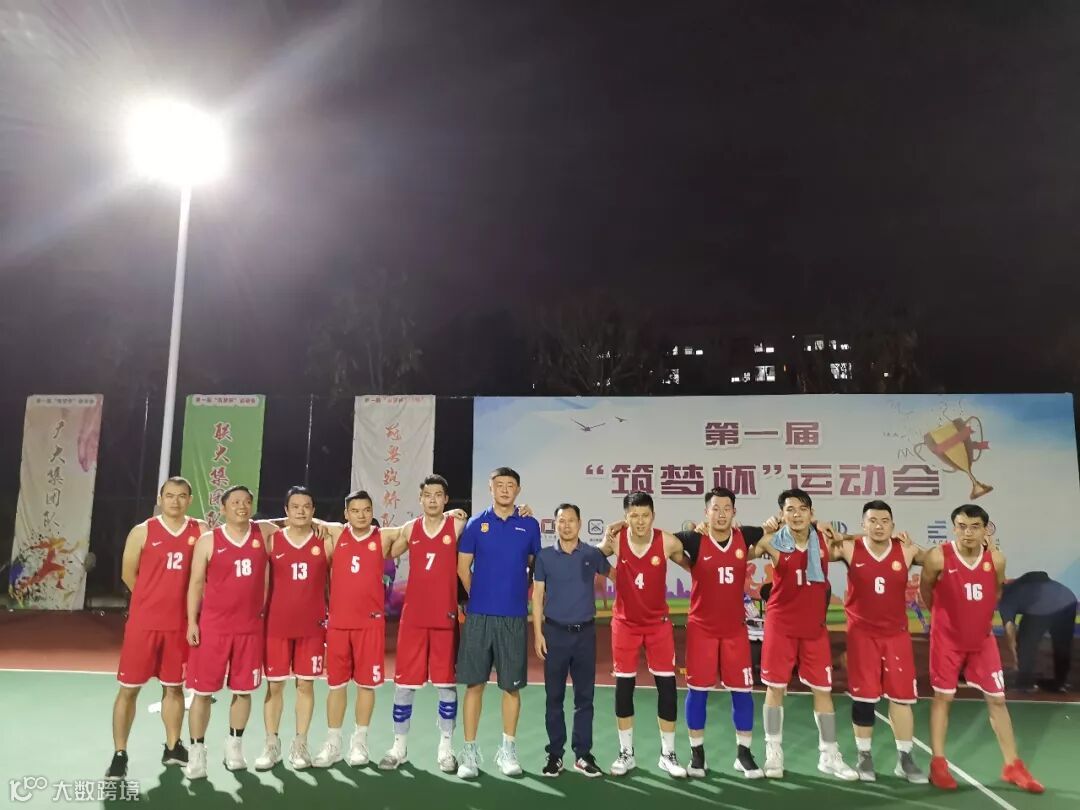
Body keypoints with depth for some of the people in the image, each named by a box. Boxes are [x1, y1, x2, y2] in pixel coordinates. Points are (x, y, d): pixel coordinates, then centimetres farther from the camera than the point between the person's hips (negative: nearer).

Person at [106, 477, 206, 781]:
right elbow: (128, 574, 2)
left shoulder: (200, 531, 1)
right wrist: (153, 600, 6)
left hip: (180, 624, 2)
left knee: (174, 687, 13)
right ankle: (119, 755, 14)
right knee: (129, 687, 3)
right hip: (143, 622, -2)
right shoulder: (142, 532, -3)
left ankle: (173, 748, 25)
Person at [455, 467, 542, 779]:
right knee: (474, 684, 3)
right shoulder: (476, 524, 2)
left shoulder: (529, 525, 4)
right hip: (479, 615, -1)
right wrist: (480, 597, 10)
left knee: (512, 686, 7)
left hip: (514, 617, 1)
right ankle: (470, 751, 13)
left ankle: (508, 750, 21)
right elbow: (463, 568, 6)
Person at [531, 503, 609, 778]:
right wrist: (538, 632, -3)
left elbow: (614, 574, 17)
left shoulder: (593, 554, 1)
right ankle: (555, 753, 17)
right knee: (554, 696, 6)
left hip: (585, 632, 1)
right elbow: (537, 595, 2)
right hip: (555, 632, 0)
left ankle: (583, 754, 16)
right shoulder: (544, 556, 1)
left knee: (585, 696, 6)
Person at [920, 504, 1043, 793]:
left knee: (997, 699, 9)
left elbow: (996, 592, 10)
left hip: (982, 639, 3)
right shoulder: (938, 557, -21)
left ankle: (1013, 766, 20)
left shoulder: (996, 560, -11)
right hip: (947, 639, -3)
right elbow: (925, 590, -4)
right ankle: (938, 764, 10)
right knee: (943, 697, 3)